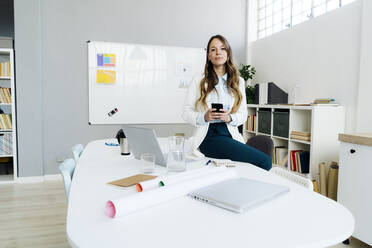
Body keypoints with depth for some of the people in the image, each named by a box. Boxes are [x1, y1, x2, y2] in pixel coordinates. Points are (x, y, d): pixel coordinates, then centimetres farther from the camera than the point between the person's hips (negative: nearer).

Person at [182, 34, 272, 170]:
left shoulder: (238, 81, 16)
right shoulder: (198, 81, 7)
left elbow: (243, 114, 12)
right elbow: (186, 113, 5)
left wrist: (229, 117, -10)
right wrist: (204, 117, -15)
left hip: (230, 134, 5)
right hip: (208, 135, -4)